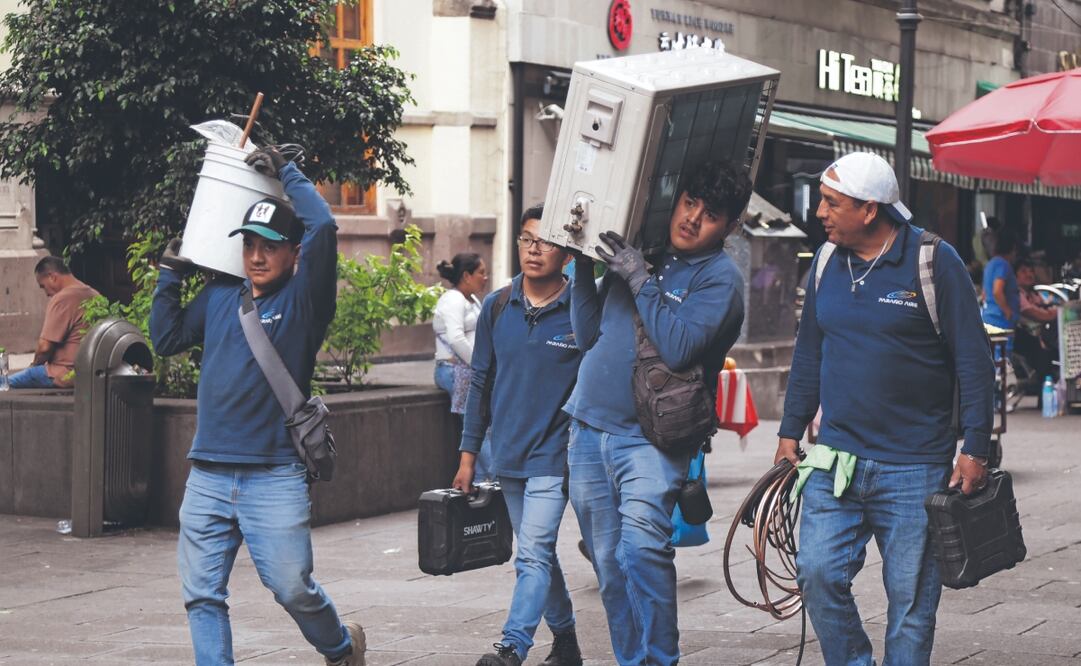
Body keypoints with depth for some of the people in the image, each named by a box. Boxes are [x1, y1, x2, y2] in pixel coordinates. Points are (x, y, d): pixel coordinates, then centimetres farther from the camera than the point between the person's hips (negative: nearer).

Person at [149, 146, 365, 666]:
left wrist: (286, 172, -4)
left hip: (274, 477, -5)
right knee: (202, 595, 3)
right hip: (207, 477, 5)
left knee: (292, 589, -1)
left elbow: (323, 227, -16)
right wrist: (169, 277, 13)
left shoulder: (303, 301, -3)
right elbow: (166, 338, 21)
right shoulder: (219, 297, 13)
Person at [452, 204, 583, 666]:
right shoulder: (497, 308, 5)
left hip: (553, 455, -5)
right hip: (507, 455, 5)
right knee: (538, 554, 15)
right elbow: (481, 381, 11)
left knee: (533, 554, -15)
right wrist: (468, 454, 11)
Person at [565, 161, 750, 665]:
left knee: (642, 545, -24)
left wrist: (638, 279, -17)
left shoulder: (720, 277, -5)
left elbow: (677, 348, -20)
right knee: (609, 565, 9)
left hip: (650, 438, -6)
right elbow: (588, 334, 13)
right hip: (588, 426, 6)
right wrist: (583, 267, 4)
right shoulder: (635, 252, 11)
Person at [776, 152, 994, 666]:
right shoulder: (827, 263, 8)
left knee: (911, 599, 2)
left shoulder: (934, 262, -7)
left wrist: (975, 451, -8)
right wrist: (790, 432, 15)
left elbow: (974, 362, -5)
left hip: (915, 469, -4)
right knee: (817, 575, -8)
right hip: (835, 461, 4)